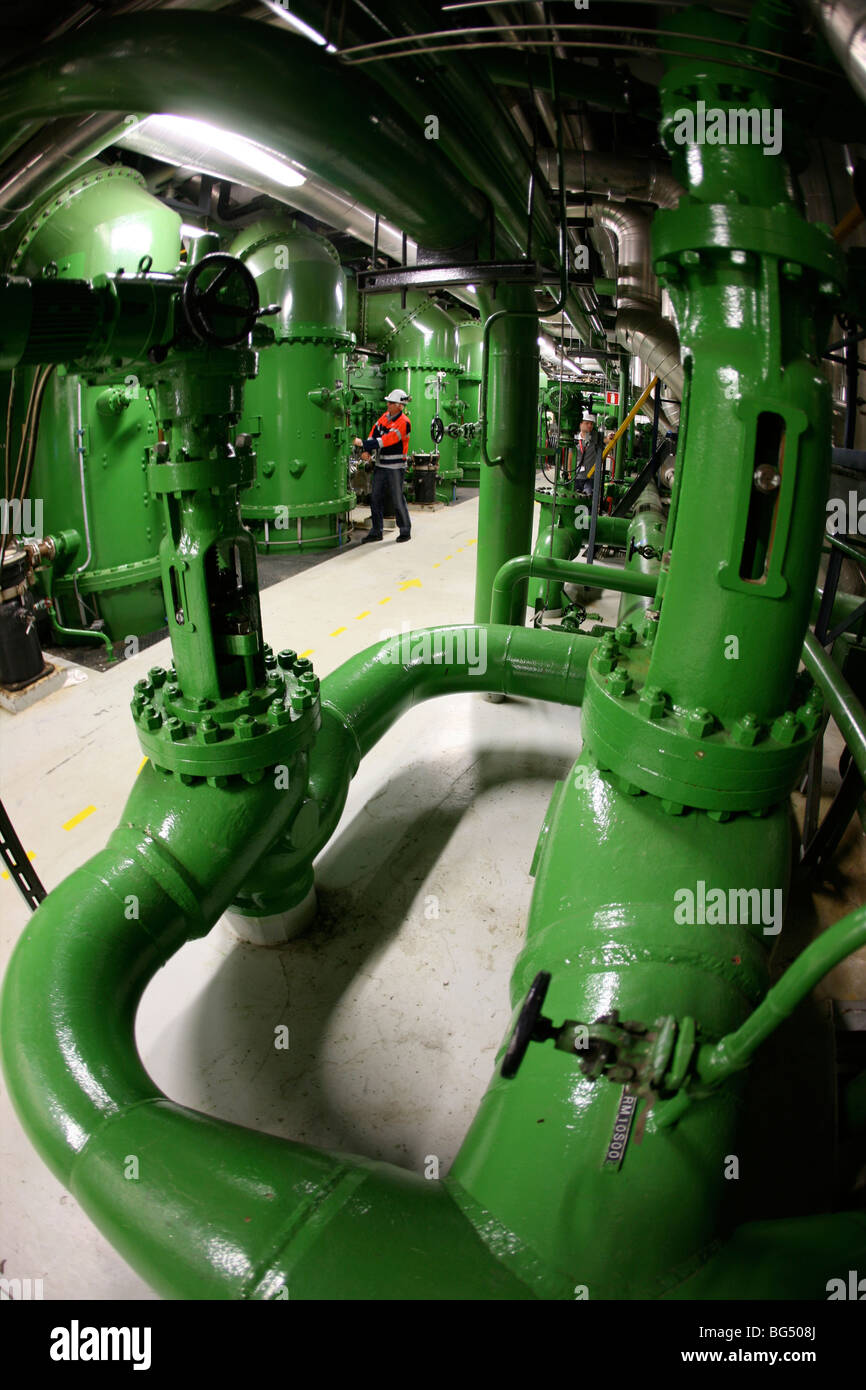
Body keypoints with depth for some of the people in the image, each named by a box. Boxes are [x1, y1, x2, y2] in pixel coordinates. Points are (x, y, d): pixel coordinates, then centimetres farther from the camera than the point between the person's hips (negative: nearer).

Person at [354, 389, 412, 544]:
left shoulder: (404, 422, -15)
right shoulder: (385, 416, 9)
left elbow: (385, 441, -22)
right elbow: (374, 434, 8)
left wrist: (363, 443, -21)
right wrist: (366, 451, -10)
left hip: (395, 467, -7)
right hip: (380, 465, 7)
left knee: (398, 499, -2)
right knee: (375, 498, 7)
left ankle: (405, 531, 12)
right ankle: (376, 532, 15)